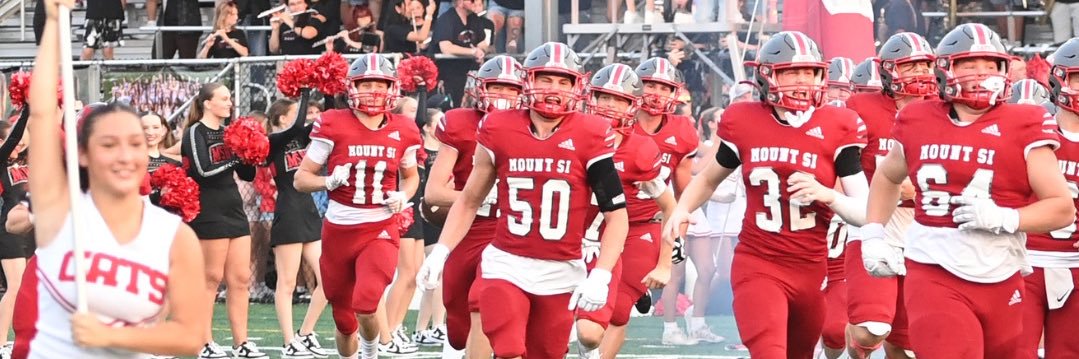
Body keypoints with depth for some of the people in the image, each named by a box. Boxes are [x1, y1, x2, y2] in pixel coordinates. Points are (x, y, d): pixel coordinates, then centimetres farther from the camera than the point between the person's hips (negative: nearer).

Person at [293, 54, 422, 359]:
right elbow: (301, 178, 0)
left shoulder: (403, 132, 1)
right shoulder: (333, 126, -6)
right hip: (339, 231, 1)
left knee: (366, 305, -25)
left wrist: (404, 195, -2)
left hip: (380, 231, 0)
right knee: (344, 320, 10)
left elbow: (411, 176, 20)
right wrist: (329, 182, -20)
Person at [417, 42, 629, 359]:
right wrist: (440, 251, 2)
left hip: (561, 275, 0)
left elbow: (616, 215, -5)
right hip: (506, 266, 0)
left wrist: (600, 276, -16)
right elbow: (469, 201, 12)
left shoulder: (590, 137, -6)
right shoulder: (499, 131, -1)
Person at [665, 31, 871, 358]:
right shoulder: (744, 123, -1)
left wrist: (826, 195, -23)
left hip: (810, 269, 2)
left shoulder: (835, 129, -4)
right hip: (758, 266, -1)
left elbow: (865, 212, -5)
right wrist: (681, 209, 0)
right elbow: (709, 178, 18)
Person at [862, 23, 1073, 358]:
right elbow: (887, 177, 26)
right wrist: (873, 234, 13)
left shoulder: (1022, 128, -4)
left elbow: (1063, 208, -6)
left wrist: (1004, 218, -20)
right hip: (934, 275, 0)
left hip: (999, 280, 0)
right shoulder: (919, 123, 4)